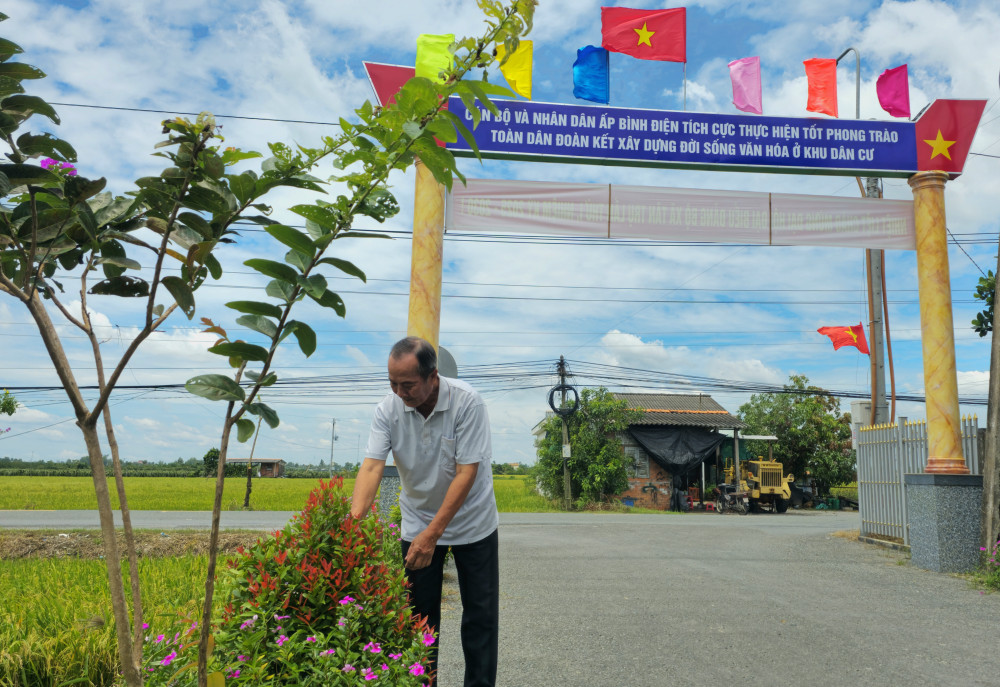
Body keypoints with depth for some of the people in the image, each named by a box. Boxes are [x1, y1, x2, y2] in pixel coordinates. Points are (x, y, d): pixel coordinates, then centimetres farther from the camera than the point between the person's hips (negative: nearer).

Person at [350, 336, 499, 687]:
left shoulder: (467, 402, -24)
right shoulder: (388, 409, -15)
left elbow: (466, 473, -25)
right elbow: (371, 467, -22)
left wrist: (432, 534, -27)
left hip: (472, 523, -2)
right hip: (417, 523, 2)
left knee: (481, 613, 5)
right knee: (420, 614, 7)